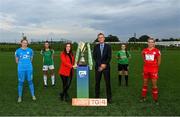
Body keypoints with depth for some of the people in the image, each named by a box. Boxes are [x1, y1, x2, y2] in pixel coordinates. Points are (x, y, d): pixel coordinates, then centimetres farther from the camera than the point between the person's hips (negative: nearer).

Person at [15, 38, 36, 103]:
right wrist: (22, 64, 12)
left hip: (29, 68, 1)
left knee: (30, 81, 7)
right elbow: (17, 61, 12)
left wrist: (27, 63, 12)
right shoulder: (18, 51, 0)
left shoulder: (30, 50, 3)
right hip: (21, 69, -1)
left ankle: (33, 95, 20)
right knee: (20, 82, 5)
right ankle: (20, 97, 19)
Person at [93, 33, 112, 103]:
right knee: (97, 82, 4)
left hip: (106, 67, -1)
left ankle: (109, 98, 8)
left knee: (108, 82, 0)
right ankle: (97, 97, 12)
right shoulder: (96, 47, 7)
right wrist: (100, 65, -8)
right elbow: (94, 57, 1)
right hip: (98, 67, 1)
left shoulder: (108, 46, 4)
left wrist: (104, 64, -12)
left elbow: (109, 57, -1)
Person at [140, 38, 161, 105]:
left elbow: (159, 61, 2)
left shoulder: (157, 51, -8)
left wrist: (155, 67, 8)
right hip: (146, 69, 3)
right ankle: (143, 97, 26)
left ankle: (155, 99, 15)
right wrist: (147, 65, 10)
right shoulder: (144, 51, 1)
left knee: (154, 84, 2)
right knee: (145, 83, 13)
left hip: (154, 70, -3)